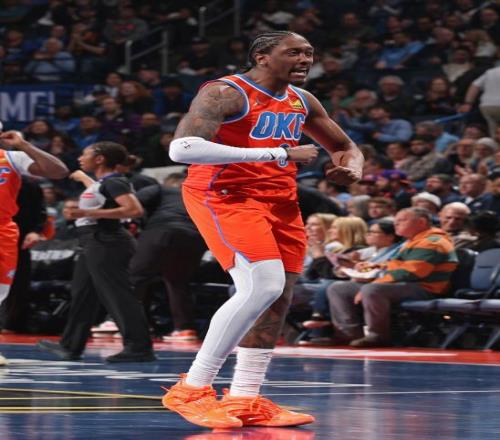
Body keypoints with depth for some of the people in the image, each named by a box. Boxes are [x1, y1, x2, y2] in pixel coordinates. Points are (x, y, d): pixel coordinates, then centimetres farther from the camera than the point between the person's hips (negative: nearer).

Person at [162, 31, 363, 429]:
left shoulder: (302, 101, 12)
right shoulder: (225, 94, -14)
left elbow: (344, 146, 26)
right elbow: (182, 148, -28)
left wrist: (351, 169, -3)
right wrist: (275, 153, -29)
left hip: (280, 201, 9)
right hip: (224, 195, -9)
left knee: (278, 297, 6)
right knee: (263, 285, -23)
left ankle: (245, 401, 16)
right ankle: (192, 390, -15)